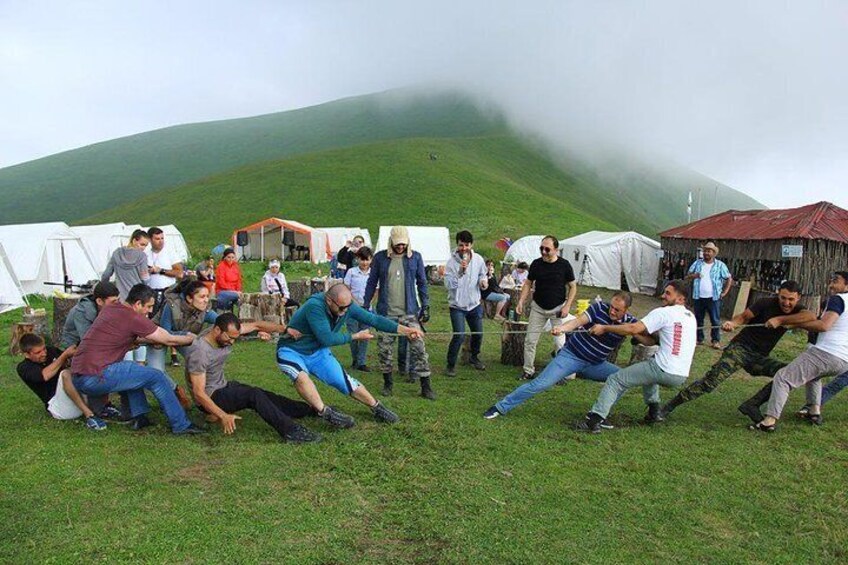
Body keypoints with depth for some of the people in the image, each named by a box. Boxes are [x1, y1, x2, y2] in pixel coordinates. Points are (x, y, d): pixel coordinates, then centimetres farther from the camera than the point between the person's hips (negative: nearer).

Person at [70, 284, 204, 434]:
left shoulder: (109, 308, 13)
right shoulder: (134, 319, -12)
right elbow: (168, 340, -2)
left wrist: (153, 340, 19)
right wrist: (191, 339, 15)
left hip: (77, 377, 9)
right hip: (96, 378, -9)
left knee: (131, 371, 30)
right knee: (157, 377, -4)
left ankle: (139, 416, 22)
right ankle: (181, 425, 2)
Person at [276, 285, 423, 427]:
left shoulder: (346, 305, -14)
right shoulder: (314, 306, -34)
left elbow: (373, 319, -9)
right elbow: (327, 339, -33)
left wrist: (403, 330, -16)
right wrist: (356, 336, -21)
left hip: (317, 352, 6)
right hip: (291, 351, -5)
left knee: (346, 381, 1)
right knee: (301, 377, -36)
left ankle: (377, 408, 17)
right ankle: (326, 413, -25)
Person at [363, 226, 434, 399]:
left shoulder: (415, 257, 3)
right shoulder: (380, 258, 2)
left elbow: (422, 283, 8)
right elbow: (372, 283, 7)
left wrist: (425, 306, 2)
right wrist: (365, 306, 5)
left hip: (409, 312, 0)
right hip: (386, 312, 1)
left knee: (418, 347, -4)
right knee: (385, 349, 7)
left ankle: (425, 386, 4)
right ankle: (388, 383, 24)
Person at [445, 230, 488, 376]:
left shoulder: (478, 259, -3)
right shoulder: (452, 262, -15)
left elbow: (482, 274, 15)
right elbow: (449, 284, -21)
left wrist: (483, 281, -7)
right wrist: (460, 271, -33)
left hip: (475, 304, 5)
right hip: (457, 305, -5)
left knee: (478, 334, 15)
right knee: (459, 336, -12)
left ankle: (474, 358, 41)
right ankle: (451, 365, 5)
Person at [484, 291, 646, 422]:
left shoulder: (630, 322, -5)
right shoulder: (600, 307, -14)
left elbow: (649, 341, -8)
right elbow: (578, 321, -25)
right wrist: (562, 328, -45)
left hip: (595, 365, 4)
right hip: (571, 355, -4)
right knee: (540, 384, -14)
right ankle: (501, 407, -4)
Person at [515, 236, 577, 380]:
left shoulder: (564, 265, -9)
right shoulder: (536, 264, -2)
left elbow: (573, 287, -1)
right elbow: (528, 284, 7)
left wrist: (567, 306, -11)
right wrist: (521, 302, -3)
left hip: (557, 308, -3)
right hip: (538, 307, 3)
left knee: (560, 343, -5)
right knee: (530, 340, 3)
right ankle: (528, 371, 18)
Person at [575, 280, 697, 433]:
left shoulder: (663, 313, -8)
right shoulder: (691, 317, 17)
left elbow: (633, 329, -16)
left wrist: (604, 328, -9)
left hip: (664, 370, -8)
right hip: (682, 376, 8)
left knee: (615, 380, -1)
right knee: (649, 368, 38)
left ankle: (594, 420, -11)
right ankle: (654, 410, 32)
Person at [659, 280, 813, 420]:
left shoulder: (796, 311, 3)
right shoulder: (767, 303, -7)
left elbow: (811, 316, -19)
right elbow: (743, 316, -11)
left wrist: (780, 319, -26)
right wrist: (732, 323, -33)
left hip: (759, 358, 5)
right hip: (741, 348, -5)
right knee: (711, 381, -21)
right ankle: (667, 408, -18)